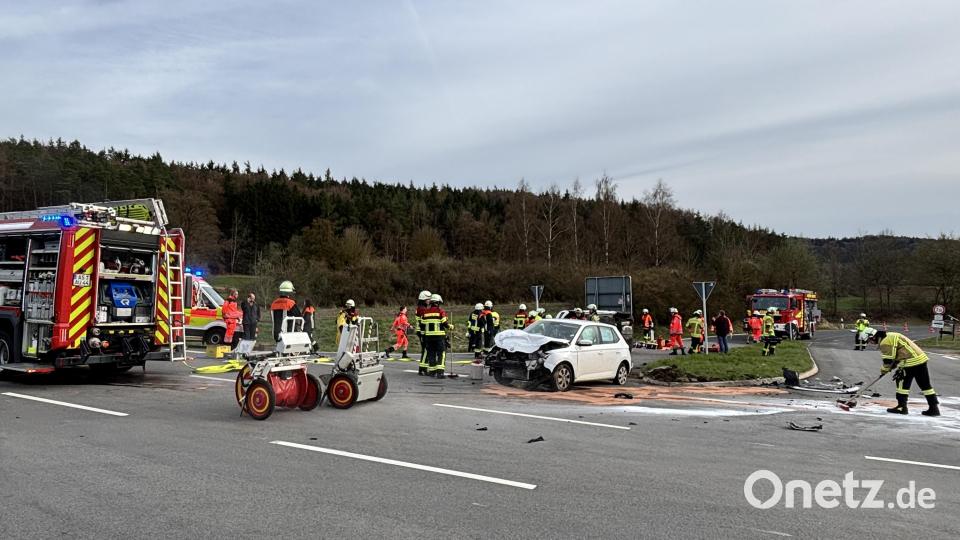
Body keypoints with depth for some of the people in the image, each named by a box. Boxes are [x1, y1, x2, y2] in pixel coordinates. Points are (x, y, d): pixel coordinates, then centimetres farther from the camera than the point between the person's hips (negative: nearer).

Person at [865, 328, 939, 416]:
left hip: (912, 361, -10)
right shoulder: (889, 336, 19)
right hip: (920, 357, 10)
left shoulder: (885, 342, -12)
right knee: (925, 384, 11)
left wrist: (884, 370, 4)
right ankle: (934, 408, 14)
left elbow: (888, 360, -13)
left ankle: (901, 407, 4)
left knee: (902, 382, 0)